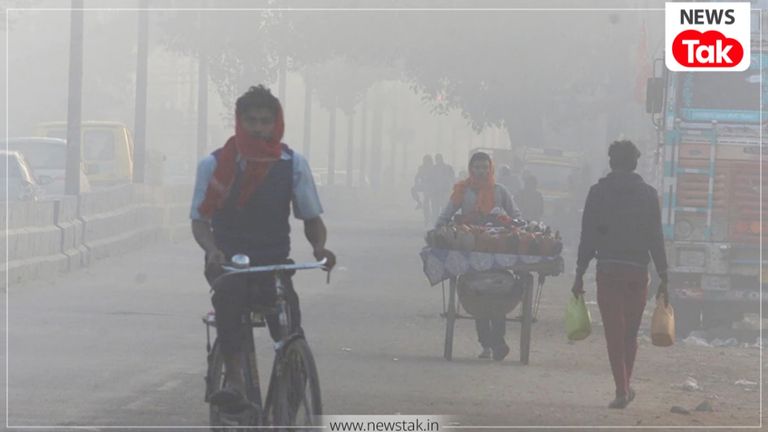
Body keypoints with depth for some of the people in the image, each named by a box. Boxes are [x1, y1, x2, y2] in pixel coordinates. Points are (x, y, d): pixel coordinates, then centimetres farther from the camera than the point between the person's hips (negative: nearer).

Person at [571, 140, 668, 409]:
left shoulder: (598, 192, 1)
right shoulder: (648, 195, 3)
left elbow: (588, 236, 0)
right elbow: (656, 239, 2)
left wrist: (579, 275, 4)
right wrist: (663, 278, 5)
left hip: (608, 270, -1)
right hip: (638, 271, 1)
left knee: (614, 333, 0)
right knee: (631, 333, 15)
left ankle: (622, 390, -7)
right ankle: (625, 385, 20)